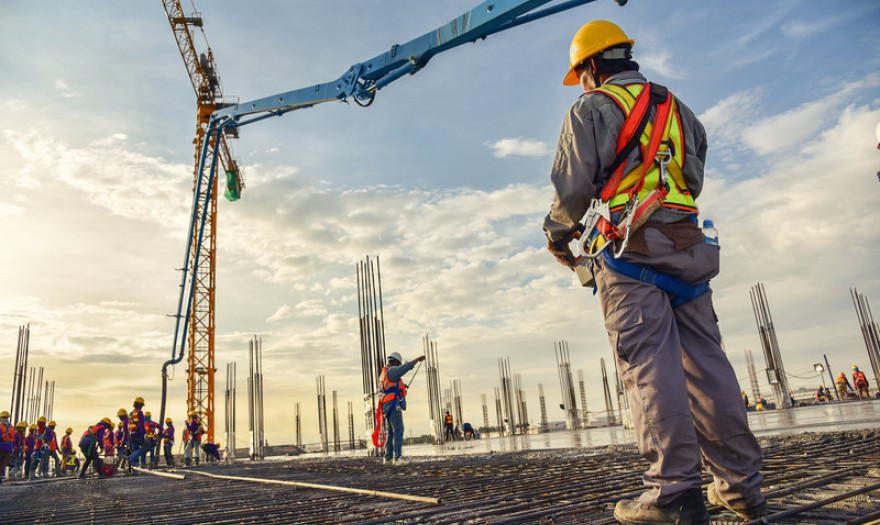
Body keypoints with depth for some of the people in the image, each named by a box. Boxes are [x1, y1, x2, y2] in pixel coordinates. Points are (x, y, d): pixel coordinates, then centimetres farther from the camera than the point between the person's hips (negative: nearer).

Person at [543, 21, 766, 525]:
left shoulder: (593, 109, 2)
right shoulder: (679, 109, 25)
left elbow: (574, 187, -7)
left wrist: (557, 232, 11)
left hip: (629, 250, -6)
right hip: (689, 245, 7)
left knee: (650, 364, -10)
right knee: (705, 361, 6)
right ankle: (741, 484, 9)